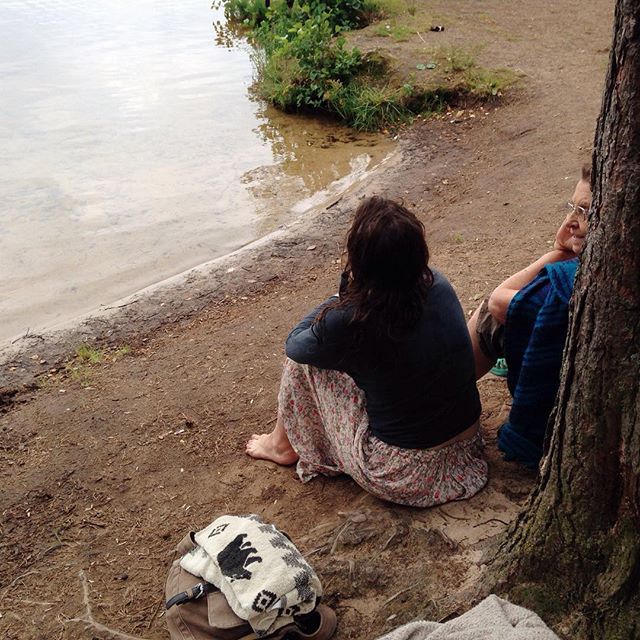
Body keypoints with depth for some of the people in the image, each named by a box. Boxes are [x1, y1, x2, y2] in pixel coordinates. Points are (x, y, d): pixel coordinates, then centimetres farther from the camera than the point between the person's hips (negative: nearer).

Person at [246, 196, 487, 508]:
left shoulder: (350, 322, -27)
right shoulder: (437, 285, -9)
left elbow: (294, 344, -3)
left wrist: (345, 294, -1)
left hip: (402, 476, -6)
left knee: (304, 357, 4)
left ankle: (285, 444, 30)